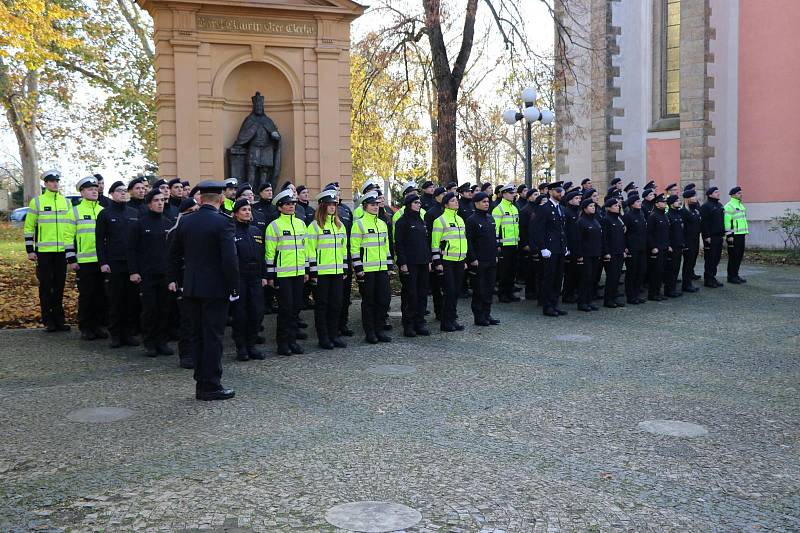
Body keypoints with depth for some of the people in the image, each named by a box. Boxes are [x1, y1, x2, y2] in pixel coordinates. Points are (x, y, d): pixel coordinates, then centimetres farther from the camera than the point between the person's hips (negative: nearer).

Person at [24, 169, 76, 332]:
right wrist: (30, 250, -3)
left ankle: (59, 320, 16)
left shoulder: (66, 202, 8)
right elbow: (29, 227, 2)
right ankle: (48, 321, 10)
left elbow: (71, 226, 6)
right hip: (43, 251, -2)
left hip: (61, 251, 2)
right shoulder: (37, 201, 1)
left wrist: (71, 252, 1)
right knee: (45, 287, 2)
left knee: (59, 286, 8)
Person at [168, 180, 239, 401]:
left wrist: (173, 278, 26)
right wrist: (234, 287, -10)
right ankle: (211, 386, 4)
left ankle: (201, 383, 19)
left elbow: (174, 254, 14)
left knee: (198, 335, 12)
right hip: (215, 289, -6)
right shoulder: (223, 223, -14)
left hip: (191, 287, 6)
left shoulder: (185, 222, 5)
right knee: (213, 336, 0)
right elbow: (230, 259, -18)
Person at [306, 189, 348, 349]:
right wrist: (313, 272, -12)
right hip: (321, 272, -5)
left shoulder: (340, 225, 13)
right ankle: (323, 337, 8)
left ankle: (334, 335, 18)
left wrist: (345, 268, 14)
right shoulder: (315, 225, -5)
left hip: (337, 271, 6)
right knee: (322, 305, 2)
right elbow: (310, 250, -8)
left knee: (336, 304, 8)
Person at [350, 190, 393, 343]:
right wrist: (358, 268, -13)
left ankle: (378, 329, 16)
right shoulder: (359, 224, -5)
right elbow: (354, 248, -8)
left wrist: (389, 265, 15)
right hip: (367, 270, -6)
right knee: (368, 301, 1)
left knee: (384, 299, 4)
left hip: (382, 268, 6)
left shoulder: (382, 223, 15)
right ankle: (369, 332, 10)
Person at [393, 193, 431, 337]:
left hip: (423, 263, 7)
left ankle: (419, 323, 15)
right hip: (409, 264, -7)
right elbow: (399, 244, -10)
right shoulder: (402, 222, -6)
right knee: (410, 294, -3)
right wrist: (402, 263, -15)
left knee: (422, 293, 7)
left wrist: (429, 260, 12)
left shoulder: (421, 221, 15)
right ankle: (408, 325, 4)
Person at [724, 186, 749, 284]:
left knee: (740, 255, 11)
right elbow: (726, 222, -16)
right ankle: (731, 277, 1)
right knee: (733, 256, -5)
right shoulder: (729, 206, -11)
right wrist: (729, 235, -20)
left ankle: (736, 275, 20)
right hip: (734, 235, -9)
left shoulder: (741, 205, 19)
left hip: (741, 234, 9)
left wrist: (745, 232, 22)